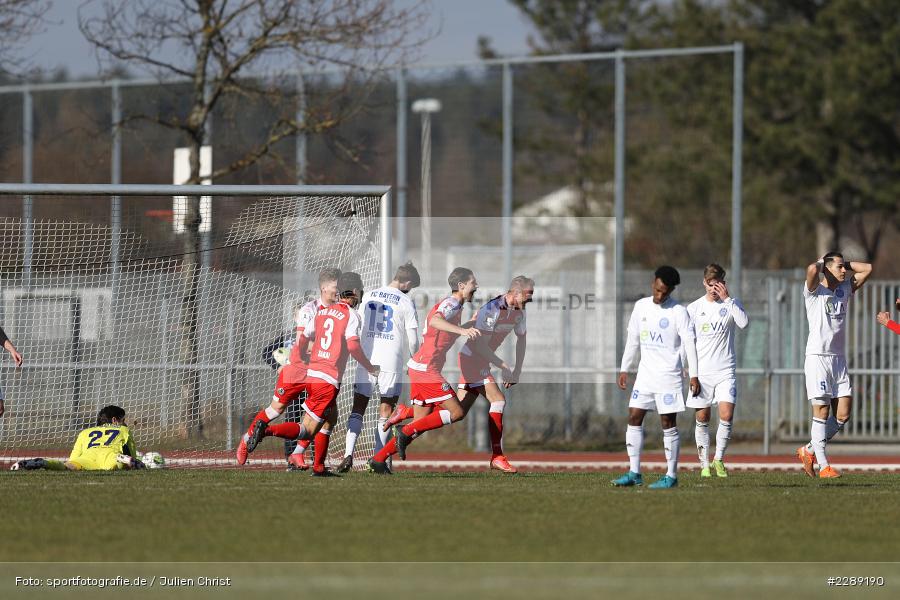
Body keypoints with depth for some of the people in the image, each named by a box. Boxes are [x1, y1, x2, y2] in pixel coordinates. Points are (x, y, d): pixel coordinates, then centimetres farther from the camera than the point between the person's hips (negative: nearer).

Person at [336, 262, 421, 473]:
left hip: (365, 360, 3)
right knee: (385, 410, 4)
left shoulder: (368, 297, 9)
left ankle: (348, 453, -10)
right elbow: (413, 340, 0)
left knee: (358, 407, 6)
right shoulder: (406, 303, -3)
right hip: (391, 362, -3)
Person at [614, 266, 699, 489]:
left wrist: (693, 375, -16)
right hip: (645, 374, 6)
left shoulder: (678, 312, -8)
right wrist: (624, 369, 14)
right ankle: (634, 473, 6)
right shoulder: (641, 307, 8)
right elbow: (632, 339, 16)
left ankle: (672, 476, 1)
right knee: (634, 418, 1)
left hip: (668, 375, -6)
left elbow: (689, 343, -10)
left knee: (668, 424, -4)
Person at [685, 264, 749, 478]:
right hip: (701, 371, 1)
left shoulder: (730, 304, 3)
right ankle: (704, 464, 11)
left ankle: (719, 459, 3)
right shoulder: (694, 308, 5)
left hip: (725, 371, -1)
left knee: (726, 415, -13)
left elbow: (744, 323, -16)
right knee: (702, 418, 3)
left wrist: (727, 299, -17)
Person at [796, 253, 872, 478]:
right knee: (822, 411, -7)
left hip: (839, 358, 6)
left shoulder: (845, 289, 14)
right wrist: (821, 263, -3)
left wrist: (845, 263, 9)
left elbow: (867, 269, 13)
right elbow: (812, 270, -23)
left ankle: (809, 451, 18)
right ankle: (823, 466, -5)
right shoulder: (815, 290, -4)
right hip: (817, 356, -6)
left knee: (843, 414, 1)